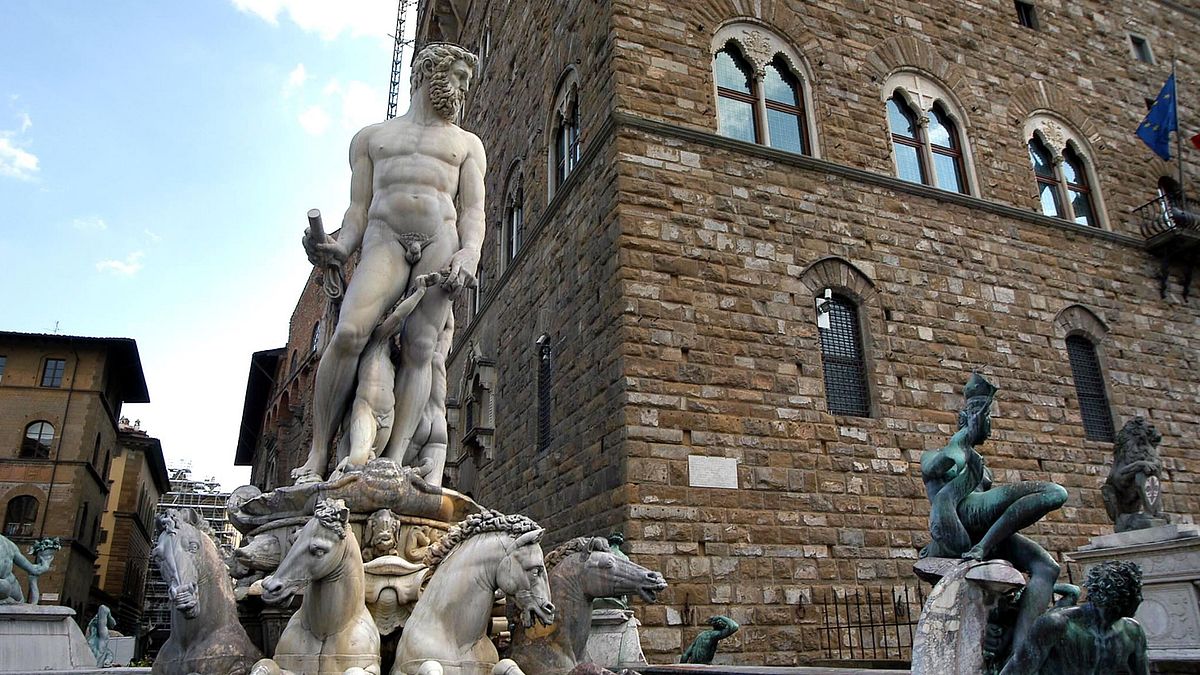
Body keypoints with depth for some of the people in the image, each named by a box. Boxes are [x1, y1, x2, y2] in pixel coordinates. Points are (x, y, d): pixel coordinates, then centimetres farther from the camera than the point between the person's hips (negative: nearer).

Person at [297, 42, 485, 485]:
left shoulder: (467, 144, 25)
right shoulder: (371, 138, 26)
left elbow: (473, 211, 11)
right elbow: (359, 208, 16)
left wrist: (469, 254, -9)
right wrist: (340, 247, -4)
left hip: (441, 241, 1)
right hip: (384, 239, 0)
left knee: (421, 347, -17)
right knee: (348, 333, -23)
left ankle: (394, 462, -23)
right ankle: (317, 455, -17)